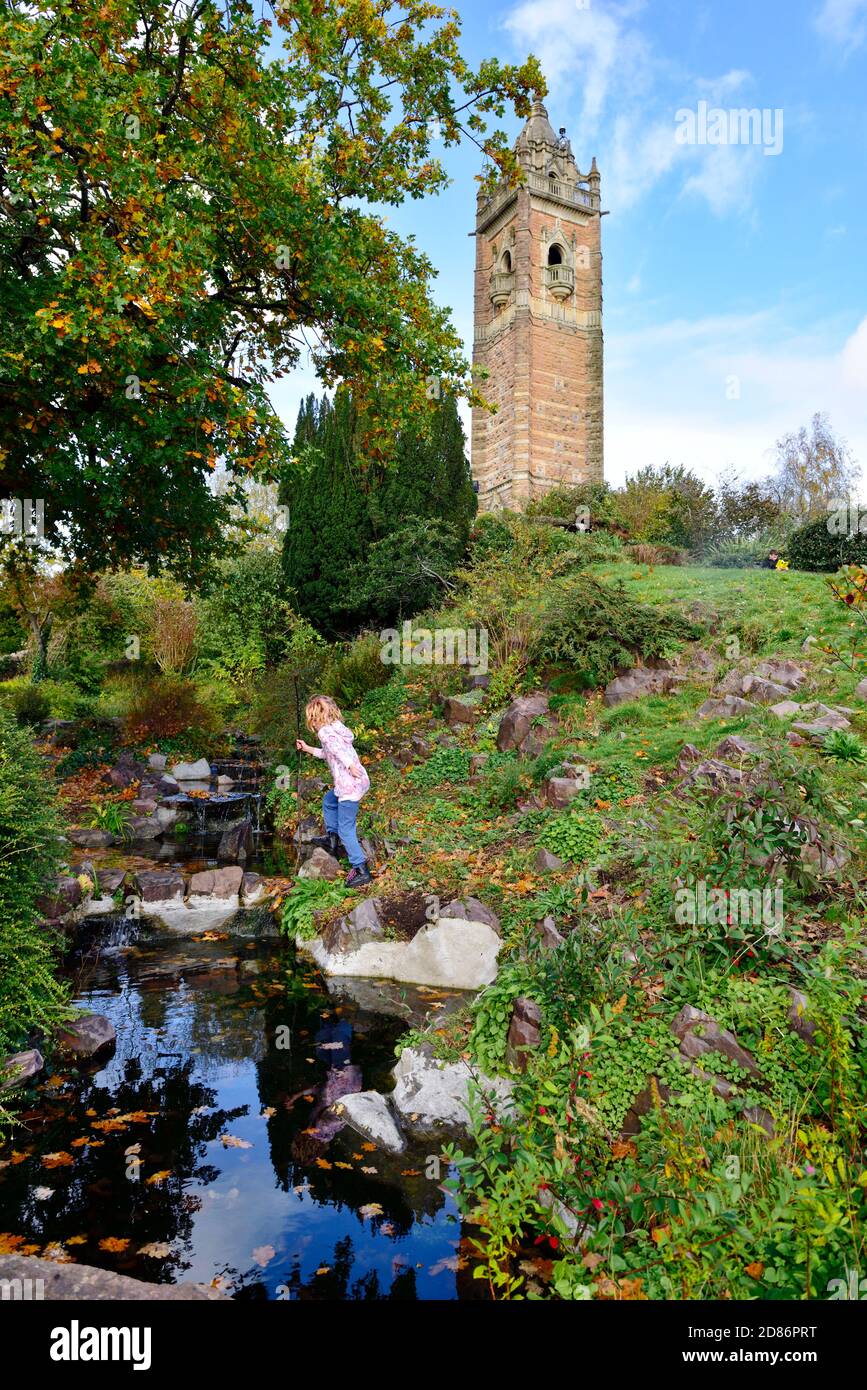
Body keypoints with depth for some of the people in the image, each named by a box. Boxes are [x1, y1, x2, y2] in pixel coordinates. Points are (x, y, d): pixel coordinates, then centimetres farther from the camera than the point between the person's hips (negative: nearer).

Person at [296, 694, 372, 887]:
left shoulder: (325, 731, -9)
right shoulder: (337, 727, 17)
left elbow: (336, 747, -30)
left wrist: (350, 765, -41)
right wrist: (308, 749, 37)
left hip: (349, 786, -9)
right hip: (358, 782, 9)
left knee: (346, 830, -2)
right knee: (328, 801, 33)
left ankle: (361, 869, 0)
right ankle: (332, 838, 41)